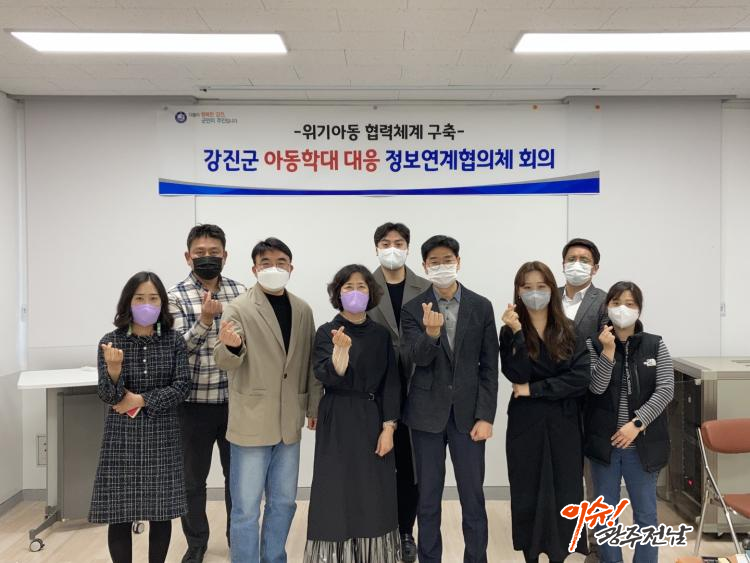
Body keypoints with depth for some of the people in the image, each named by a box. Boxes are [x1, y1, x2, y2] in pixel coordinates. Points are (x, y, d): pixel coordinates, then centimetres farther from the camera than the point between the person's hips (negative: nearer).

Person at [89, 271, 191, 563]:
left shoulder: (174, 341, -1)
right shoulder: (111, 341, -3)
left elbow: (181, 386, -6)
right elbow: (107, 396, -9)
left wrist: (141, 401, -15)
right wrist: (114, 371, -29)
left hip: (162, 435, 1)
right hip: (122, 436, 0)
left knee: (161, 511, 8)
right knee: (119, 513, 3)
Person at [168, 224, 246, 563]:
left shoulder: (240, 292, 3)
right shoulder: (176, 296, -6)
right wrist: (205, 319, -29)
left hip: (235, 400, 2)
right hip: (195, 402, -2)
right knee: (193, 477, 10)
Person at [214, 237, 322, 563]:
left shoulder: (303, 310, 6)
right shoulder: (239, 308, -9)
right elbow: (225, 362, -18)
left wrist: (314, 406, 12)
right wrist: (230, 345, -40)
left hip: (288, 423, 5)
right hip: (252, 422, -5)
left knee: (283, 502, 17)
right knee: (246, 509, 3)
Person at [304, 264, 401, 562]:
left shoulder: (381, 334, 5)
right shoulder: (326, 332, -3)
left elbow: (391, 383, 4)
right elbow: (328, 377, -17)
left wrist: (388, 427, -4)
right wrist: (341, 349, -35)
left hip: (374, 420, 3)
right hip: (338, 423, -3)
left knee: (375, 497, 6)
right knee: (338, 495, -1)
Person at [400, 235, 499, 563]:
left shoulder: (481, 306, 1)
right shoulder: (412, 310, 0)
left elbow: (489, 366, 1)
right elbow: (416, 359, -11)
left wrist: (485, 416, -5)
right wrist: (431, 333, -31)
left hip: (468, 412, 0)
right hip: (427, 412, 0)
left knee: (473, 498, 6)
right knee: (428, 498, 10)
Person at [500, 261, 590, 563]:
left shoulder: (569, 331, 2)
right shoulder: (511, 332, 1)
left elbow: (581, 377, -9)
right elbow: (517, 376, -13)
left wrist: (534, 389, -11)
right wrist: (516, 333, -19)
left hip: (563, 424, 1)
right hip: (526, 424, 0)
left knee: (564, 494, 3)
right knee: (528, 495, 7)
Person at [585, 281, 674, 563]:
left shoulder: (656, 345, 0)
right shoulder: (593, 345, -1)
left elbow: (666, 389, -8)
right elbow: (596, 387, -11)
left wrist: (637, 424, -17)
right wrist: (607, 351, -22)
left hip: (643, 444, 0)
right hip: (604, 442, 0)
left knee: (646, 513, 10)